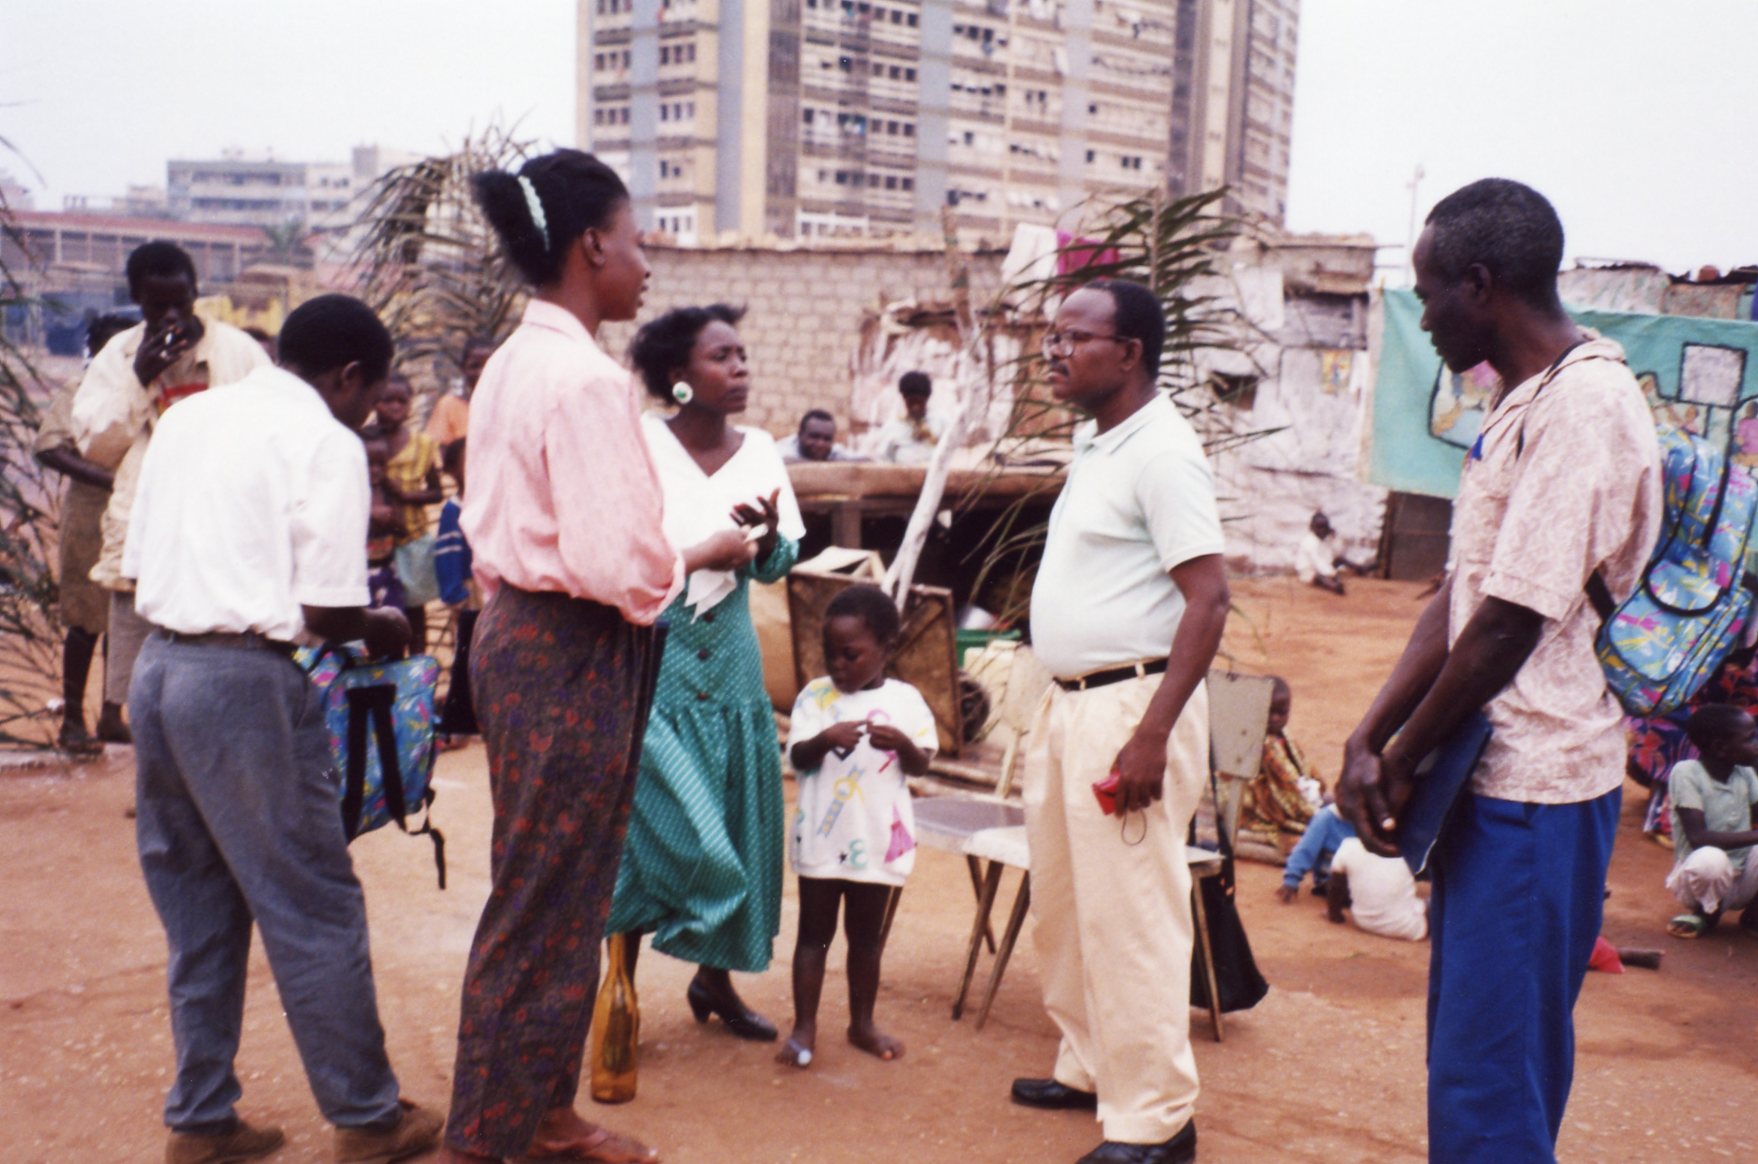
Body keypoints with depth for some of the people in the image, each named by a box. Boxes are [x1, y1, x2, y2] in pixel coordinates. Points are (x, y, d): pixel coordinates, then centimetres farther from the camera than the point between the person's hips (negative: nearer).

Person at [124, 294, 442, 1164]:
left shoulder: (187, 417, 14)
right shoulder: (325, 441, -7)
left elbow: (135, 565, 15)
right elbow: (328, 613, -12)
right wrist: (380, 629, 7)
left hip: (158, 664, 7)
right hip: (246, 681, -7)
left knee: (199, 906, 16)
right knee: (314, 909, 4)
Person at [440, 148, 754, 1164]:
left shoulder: (514, 364, 11)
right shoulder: (587, 379, -19)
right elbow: (615, 558, -25)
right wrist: (706, 555, -7)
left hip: (521, 631, 10)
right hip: (574, 653, -10)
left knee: (560, 890, 20)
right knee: (546, 902, 2)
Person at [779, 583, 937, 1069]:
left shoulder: (905, 701, -1)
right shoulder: (815, 696, -3)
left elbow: (921, 765, -1)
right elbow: (797, 757, -8)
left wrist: (902, 744, -22)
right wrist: (826, 738, -28)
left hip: (878, 841, 1)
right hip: (821, 836, -1)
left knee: (866, 935, 14)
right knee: (814, 933, 7)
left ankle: (862, 1023, 27)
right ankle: (804, 1027, 14)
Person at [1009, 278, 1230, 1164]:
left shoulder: (1162, 452, -14)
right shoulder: (1094, 446, 14)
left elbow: (1208, 598, -20)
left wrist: (1152, 734, -24)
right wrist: (1057, 714, 18)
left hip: (1130, 704, -10)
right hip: (1068, 702, 10)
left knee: (1129, 917, -4)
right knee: (1063, 905, 17)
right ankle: (1089, 1067, 32)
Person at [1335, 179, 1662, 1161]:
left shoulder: (1582, 409, -19)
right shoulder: (1524, 404, 13)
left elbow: (1509, 628, -21)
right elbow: (1461, 597, 10)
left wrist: (1400, 763, -9)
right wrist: (1369, 740, 1)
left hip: (1536, 790, -10)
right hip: (1494, 779, 10)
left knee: (1487, 1083, -2)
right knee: (1477, 1052, 21)